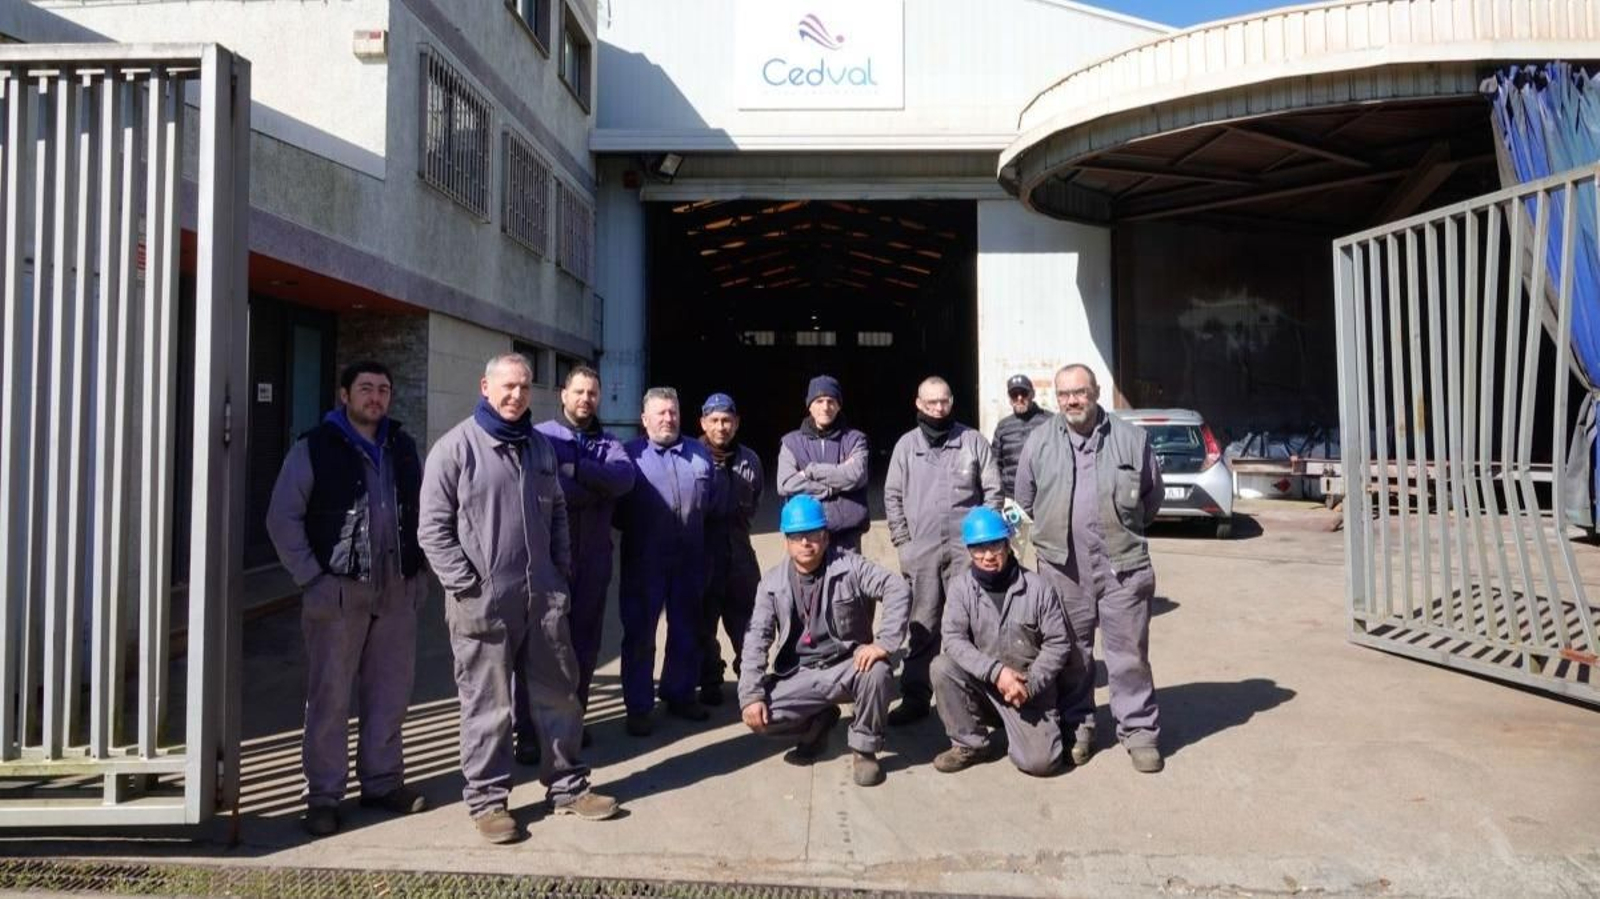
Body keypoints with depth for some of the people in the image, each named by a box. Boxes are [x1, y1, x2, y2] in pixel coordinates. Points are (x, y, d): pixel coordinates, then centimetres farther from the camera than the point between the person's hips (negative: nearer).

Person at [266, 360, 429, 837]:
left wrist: (418, 572, 10)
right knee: (330, 697, 2)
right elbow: (283, 518, -3)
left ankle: (382, 781, 24)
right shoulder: (315, 448, -2)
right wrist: (310, 576, -9)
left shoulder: (403, 447, 12)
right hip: (338, 592, -4)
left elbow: (422, 511, 18)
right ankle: (323, 795, 13)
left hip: (397, 592, 4)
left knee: (390, 693, 10)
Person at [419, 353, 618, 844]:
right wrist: (465, 585, -13)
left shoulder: (540, 446, 12)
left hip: (543, 596, 6)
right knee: (487, 703, 4)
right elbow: (434, 527, -9)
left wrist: (561, 570, 11)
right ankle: (486, 798, 19)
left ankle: (567, 785, 26)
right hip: (483, 599, -6)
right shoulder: (456, 447, -7)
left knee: (558, 693, 12)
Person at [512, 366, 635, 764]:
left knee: (585, 643, 12)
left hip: (593, 560, 4)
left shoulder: (609, 444, 12)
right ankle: (529, 731, 9)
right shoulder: (539, 436, -1)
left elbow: (625, 477, -10)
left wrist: (574, 470, -18)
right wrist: (597, 489, -11)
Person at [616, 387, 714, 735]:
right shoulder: (629, 454, 0)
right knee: (639, 632, 1)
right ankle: (638, 707, 11)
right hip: (644, 559, -3)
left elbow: (712, 498, 15)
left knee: (686, 629, 13)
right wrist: (634, 531, -2)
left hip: (690, 558, 4)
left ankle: (680, 695, 28)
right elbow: (615, 503, 0)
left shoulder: (699, 453, 9)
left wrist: (700, 532, 11)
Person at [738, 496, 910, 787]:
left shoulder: (849, 567, -9)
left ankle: (864, 748, -7)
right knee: (758, 717, -18)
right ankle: (818, 722, 14)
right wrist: (751, 695, -15)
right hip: (800, 675, 3)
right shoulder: (772, 583, -2)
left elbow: (898, 590, -19)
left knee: (877, 673, -35)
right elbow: (757, 639, -4)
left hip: (848, 666, -2)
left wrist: (884, 643, -30)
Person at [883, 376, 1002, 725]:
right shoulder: (906, 445, 7)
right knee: (922, 626, 4)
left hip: (967, 547, -1)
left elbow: (993, 491, 3)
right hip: (921, 549, 1)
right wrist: (902, 541, 1)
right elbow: (893, 496, 8)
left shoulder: (973, 441, 4)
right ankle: (915, 697, 10)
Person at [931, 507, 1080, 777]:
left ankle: (1025, 730, 19)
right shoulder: (961, 586, -8)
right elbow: (954, 639, -16)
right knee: (942, 667, -26)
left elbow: (1058, 644, -6)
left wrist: (1030, 684, -17)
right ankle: (972, 743, -5)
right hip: (983, 682, 2)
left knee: (1039, 762, -19)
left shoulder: (1037, 588, -11)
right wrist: (995, 670, -27)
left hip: (1030, 688, -2)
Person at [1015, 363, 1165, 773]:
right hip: (1062, 567, 1)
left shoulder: (1130, 438, 1)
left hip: (1122, 565, -1)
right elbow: (1025, 501, 12)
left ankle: (1139, 730, 16)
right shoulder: (1039, 442, 2)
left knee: (1129, 652, 4)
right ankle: (1077, 726, 23)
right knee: (1071, 651, 10)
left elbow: (1152, 496, 12)